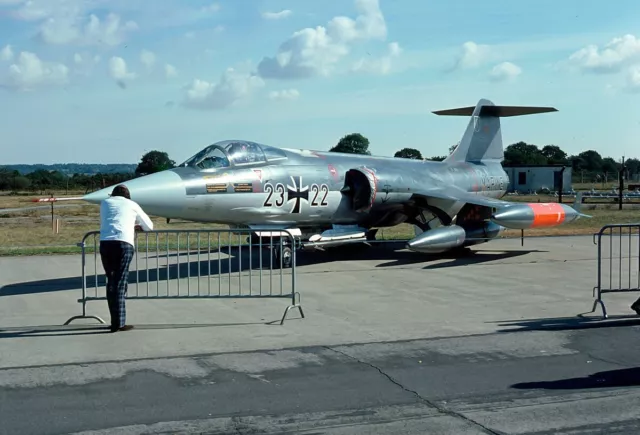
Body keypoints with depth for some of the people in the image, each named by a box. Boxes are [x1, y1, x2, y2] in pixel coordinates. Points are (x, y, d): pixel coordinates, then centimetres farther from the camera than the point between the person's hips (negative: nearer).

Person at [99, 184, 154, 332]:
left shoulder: (105, 203, 25)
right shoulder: (132, 204, 21)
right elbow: (149, 226, 30)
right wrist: (136, 226, 51)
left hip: (105, 242, 2)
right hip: (124, 243, -2)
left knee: (111, 281, 10)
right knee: (121, 282, -4)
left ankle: (115, 321, 9)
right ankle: (119, 323, -10)